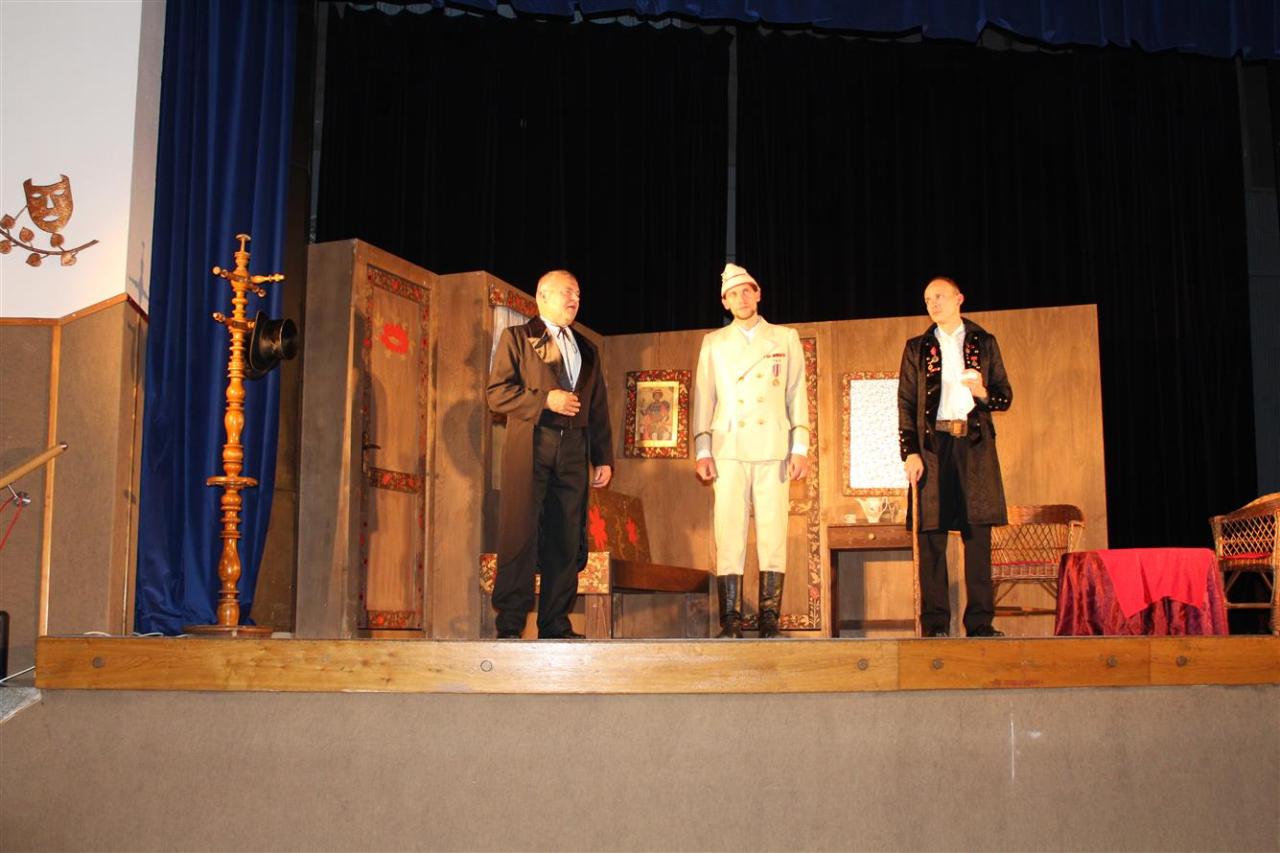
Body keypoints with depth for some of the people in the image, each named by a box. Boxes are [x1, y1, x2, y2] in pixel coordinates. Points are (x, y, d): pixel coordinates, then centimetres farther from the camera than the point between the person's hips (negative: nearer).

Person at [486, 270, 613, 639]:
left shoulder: (587, 350, 24)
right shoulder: (517, 338, 9)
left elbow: (598, 409, 20)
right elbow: (496, 392, -1)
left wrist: (603, 458, 11)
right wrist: (544, 399, -12)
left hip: (573, 450, 5)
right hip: (530, 446, -5)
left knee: (567, 539, 1)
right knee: (521, 532, -9)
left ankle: (555, 624, 7)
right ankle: (510, 625, -7)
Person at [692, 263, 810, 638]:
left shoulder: (786, 339, 13)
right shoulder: (714, 343, 15)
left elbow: (797, 394, 10)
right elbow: (703, 397, 13)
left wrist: (800, 448, 1)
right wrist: (702, 450, 3)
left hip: (774, 451, 0)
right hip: (729, 450, 0)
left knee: (773, 534, -4)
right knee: (729, 534, -6)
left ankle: (769, 619, -1)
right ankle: (731, 620, -4)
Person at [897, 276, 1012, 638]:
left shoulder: (984, 343, 14)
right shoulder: (917, 348, 13)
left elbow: (1006, 397, 13)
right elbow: (906, 404, 7)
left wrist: (983, 393, -9)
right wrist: (909, 452, -4)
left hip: (975, 445, 1)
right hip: (933, 445, -1)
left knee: (978, 534, -2)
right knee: (932, 534, -4)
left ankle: (980, 621, 2)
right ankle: (935, 623, -1)